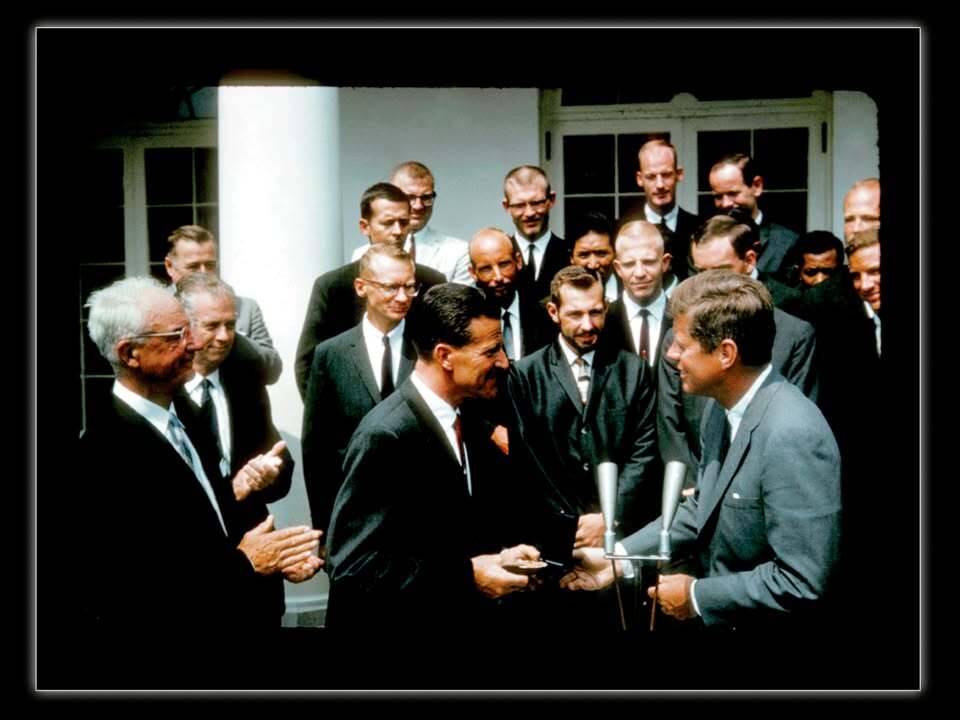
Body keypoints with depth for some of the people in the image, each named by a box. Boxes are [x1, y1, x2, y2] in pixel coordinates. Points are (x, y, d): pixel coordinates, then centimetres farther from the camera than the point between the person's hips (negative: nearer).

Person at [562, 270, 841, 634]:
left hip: (764, 624, -7)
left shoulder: (793, 436, -28)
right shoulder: (722, 406, -2)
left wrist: (697, 596, -16)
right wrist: (619, 556, 1)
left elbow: (802, 583, -27)